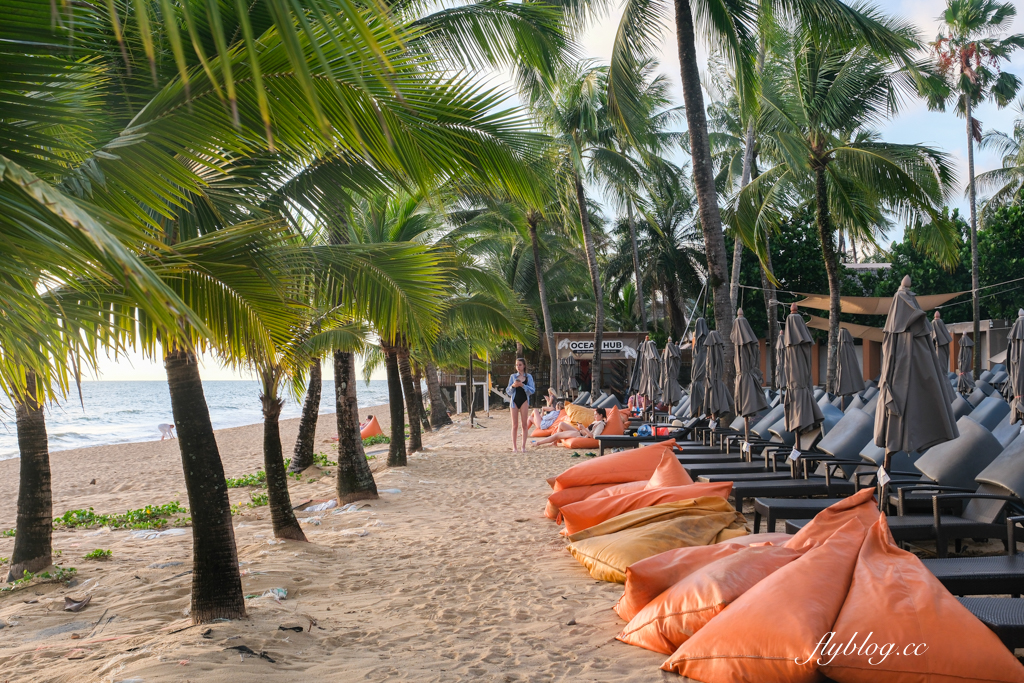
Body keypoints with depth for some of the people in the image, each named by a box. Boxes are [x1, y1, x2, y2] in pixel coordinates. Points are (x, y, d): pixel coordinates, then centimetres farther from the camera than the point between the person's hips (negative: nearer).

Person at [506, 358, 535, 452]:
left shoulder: (528, 376, 3)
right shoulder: (513, 376, 6)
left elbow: (532, 390, -5)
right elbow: (508, 391, 7)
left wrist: (522, 385, -18)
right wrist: (512, 386, -14)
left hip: (524, 401, -1)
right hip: (514, 401, 1)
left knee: (524, 424, 1)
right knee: (515, 425, 2)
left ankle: (523, 446, 6)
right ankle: (514, 446, 6)